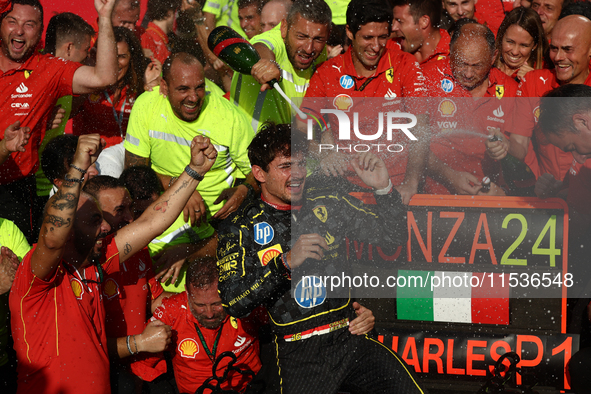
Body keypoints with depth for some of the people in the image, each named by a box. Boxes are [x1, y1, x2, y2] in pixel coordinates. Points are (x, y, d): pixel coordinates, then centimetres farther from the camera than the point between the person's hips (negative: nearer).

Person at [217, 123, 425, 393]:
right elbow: (233, 304, -11)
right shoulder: (241, 227, 1)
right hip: (299, 353, -2)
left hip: (351, 338, 2)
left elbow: (393, 236, 13)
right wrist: (286, 262, -20)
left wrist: (383, 188, -3)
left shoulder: (327, 204, 10)